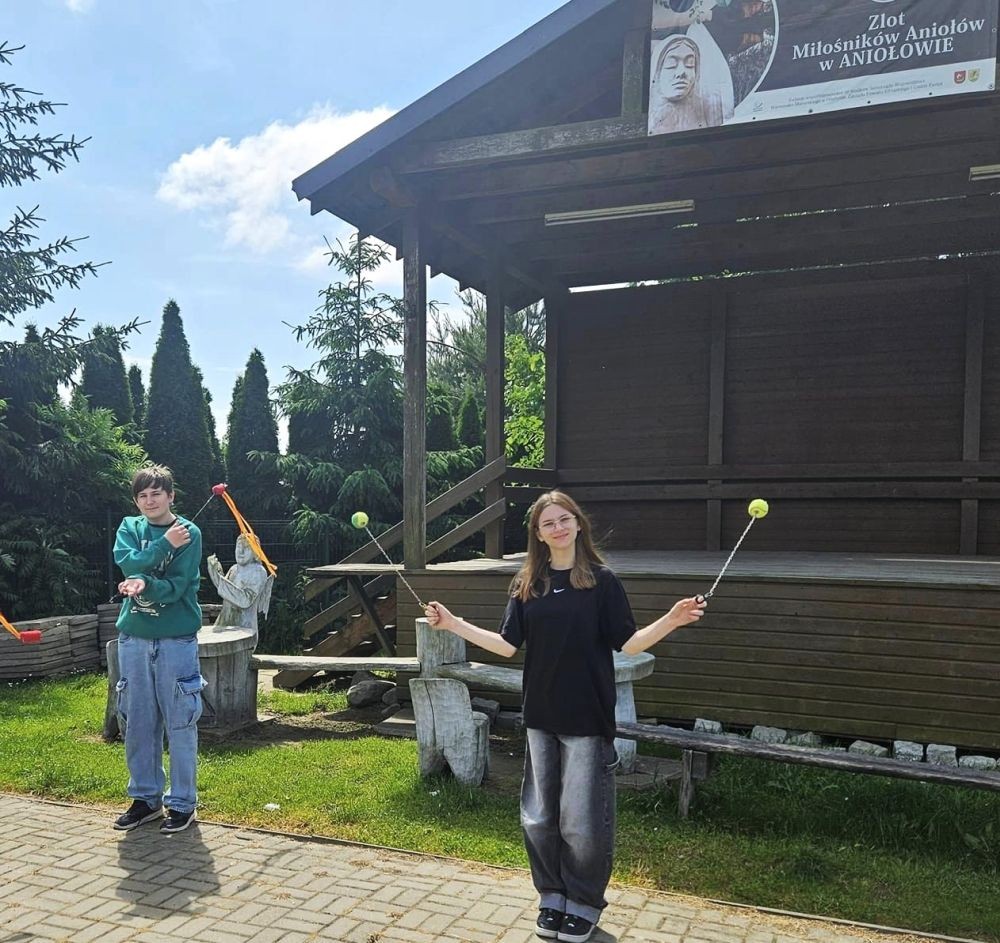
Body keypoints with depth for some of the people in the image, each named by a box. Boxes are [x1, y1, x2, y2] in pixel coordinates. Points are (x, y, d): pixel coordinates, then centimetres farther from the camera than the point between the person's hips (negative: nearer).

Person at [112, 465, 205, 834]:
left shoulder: (188, 533, -3)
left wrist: (145, 586, -29)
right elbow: (127, 562, -11)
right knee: (137, 723, 11)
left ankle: (182, 802, 13)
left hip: (177, 639, -4)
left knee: (180, 723, 1)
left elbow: (176, 587, -13)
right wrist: (166, 544, -17)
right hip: (133, 638, 4)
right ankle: (145, 797, 26)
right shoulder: (129, 527, 9)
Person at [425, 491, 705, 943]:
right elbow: (507, 645, 3)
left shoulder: (601, 580, -5)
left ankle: (584, 905, 25)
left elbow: (628, 643, -6)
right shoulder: (526, 583, 5)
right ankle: (552, 897, 31)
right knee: (539, 817, 12)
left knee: (582, 820, 3)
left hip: (587, 717, -4)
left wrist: (671, 621, -21)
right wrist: (452, 623, 0)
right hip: (540, 715, 4)